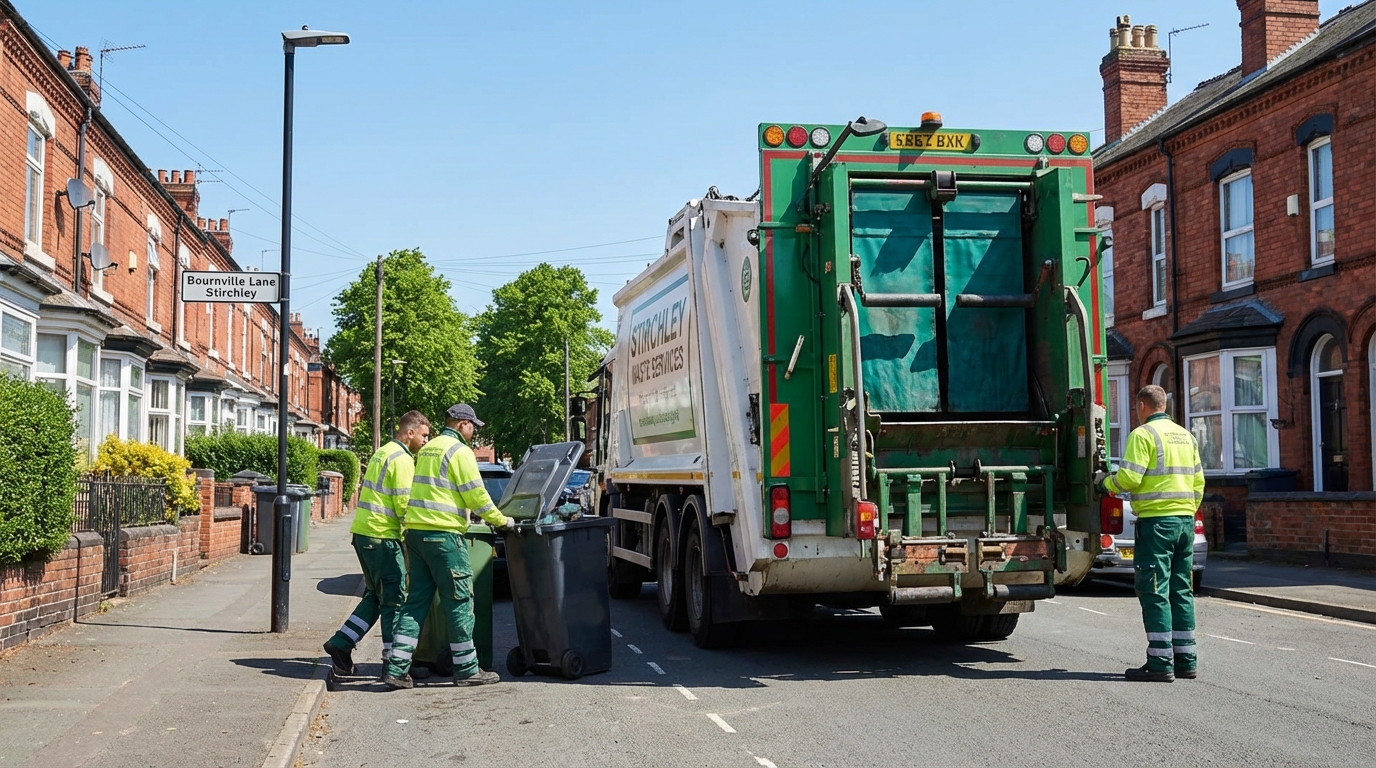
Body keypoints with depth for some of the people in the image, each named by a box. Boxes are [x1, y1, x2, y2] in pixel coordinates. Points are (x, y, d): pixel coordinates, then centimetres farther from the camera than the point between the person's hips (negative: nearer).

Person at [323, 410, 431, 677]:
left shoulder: (382, 454, 18)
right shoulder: (401, 459, -13)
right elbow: (404, 505, -17)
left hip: (363, 532, 10)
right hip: (381, 535, -10)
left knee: (375, 596, 16)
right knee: (395, 599, -2)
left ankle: (340, 644, 14)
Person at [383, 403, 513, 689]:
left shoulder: (427, 449, 18)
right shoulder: (459, 451, -9)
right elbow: (476, 495, -11)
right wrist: (501, 521, 3)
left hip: (415, 532, 9)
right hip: (443, 535, -9)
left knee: (416, 600, 10)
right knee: (459, 601, 0)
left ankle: (396, 669, 6)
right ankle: (467, 670, 7)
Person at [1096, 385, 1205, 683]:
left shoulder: (1143, 434, -7)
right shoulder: (1186, 435, 16)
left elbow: (1129, 478, -16)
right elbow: (1198, 482, 17)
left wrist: (1105, 482, 3)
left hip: (1156, 520, -8)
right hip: (1185, 519, 8)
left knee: (1155, 591, -5)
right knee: (1181, 590, 12)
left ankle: (1160, 663, -6)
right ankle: (1186, 660, 14)